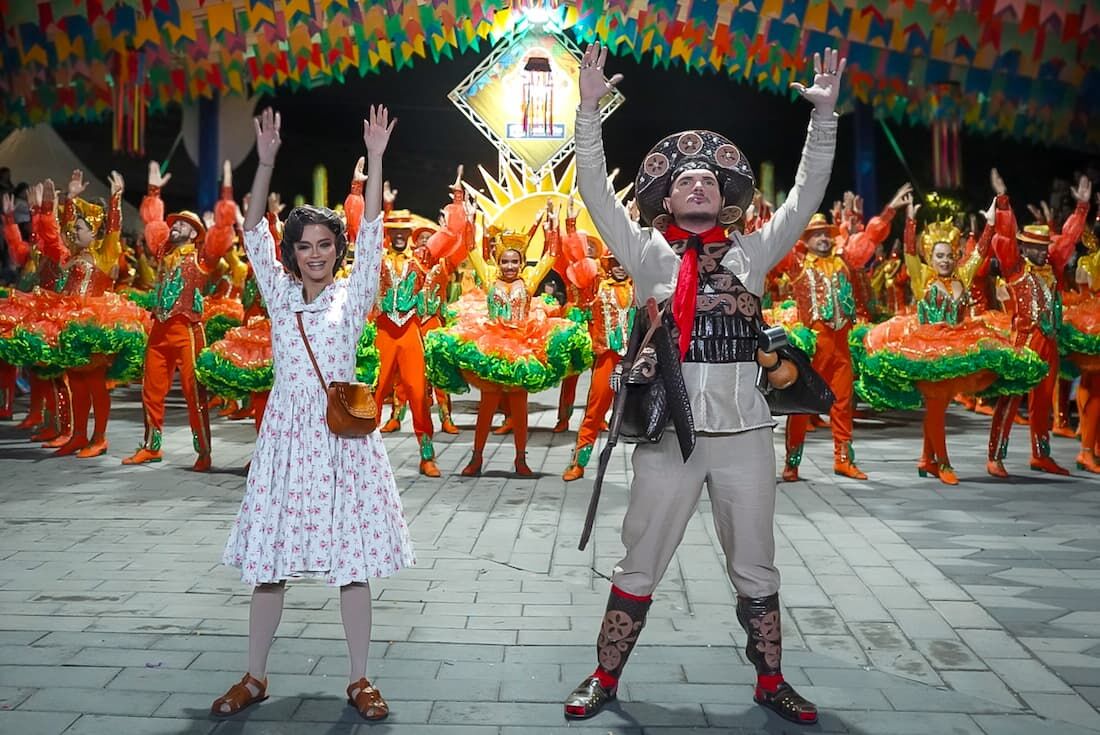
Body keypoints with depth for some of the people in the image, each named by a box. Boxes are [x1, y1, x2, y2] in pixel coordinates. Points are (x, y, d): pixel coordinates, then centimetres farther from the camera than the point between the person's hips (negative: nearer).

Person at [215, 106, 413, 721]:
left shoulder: (352, 297, 2)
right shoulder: (280, 295, 8)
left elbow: (371, 235, -8)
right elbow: (255, 235, 1)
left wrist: (375, 159, -16)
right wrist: (266, 162, -8)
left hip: (342, 435, -2)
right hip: (287, 434, 2)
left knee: (352, 561, 1)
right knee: (269, 561, 7)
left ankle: (361, 679, 13)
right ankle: (255, 677, 22)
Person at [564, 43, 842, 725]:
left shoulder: (752, 252, 8)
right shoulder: (649, 254, 3)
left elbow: (806, 195, 3)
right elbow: (597, 191, -4)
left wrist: (824, 114, -4)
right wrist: (589, 110, -11)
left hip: (745, 432, 2)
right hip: (669, 431, -1)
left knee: (757, 568, 14)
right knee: (638, 566, 9)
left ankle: (771, 682, 30)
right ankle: (605, 679, 24)